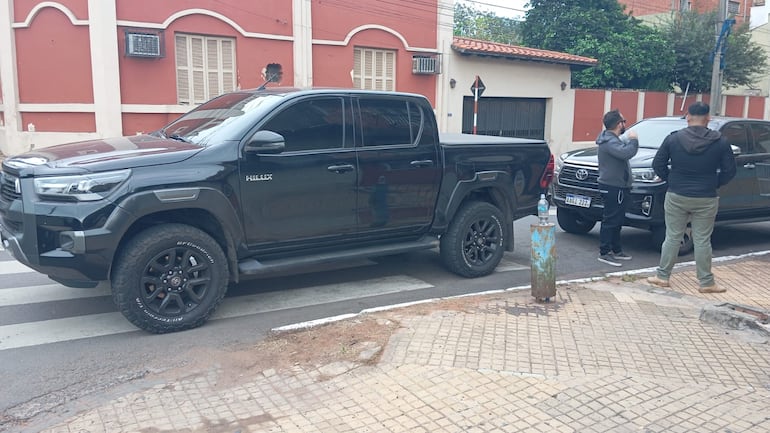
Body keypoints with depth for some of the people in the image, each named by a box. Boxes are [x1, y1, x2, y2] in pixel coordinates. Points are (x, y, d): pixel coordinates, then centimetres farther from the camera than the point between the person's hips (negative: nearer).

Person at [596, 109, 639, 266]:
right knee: (610, 221, -7)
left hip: (617, 186, 11)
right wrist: (633, 140, -18)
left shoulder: (612, 139, 17)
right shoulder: (609, 142, -20)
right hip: (612, 187, -11)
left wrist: (630, 141, 6)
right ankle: (604, 253, -3)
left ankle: (616, 250, 27)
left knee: (616, 221, 18)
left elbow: (624, 152, 22)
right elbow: (626, 153, -33)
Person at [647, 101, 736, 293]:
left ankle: (662, 276, 16)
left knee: (672, 238, 9)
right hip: (706, 200, 0)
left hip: (676, 197, 0)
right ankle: (706, 283, 15)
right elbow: (729, 171, 0)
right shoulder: (720, 142, -4)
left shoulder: (674, 138, -4)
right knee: (702, 241, 7)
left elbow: (658, 164, -1)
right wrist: (714, 184, 13)